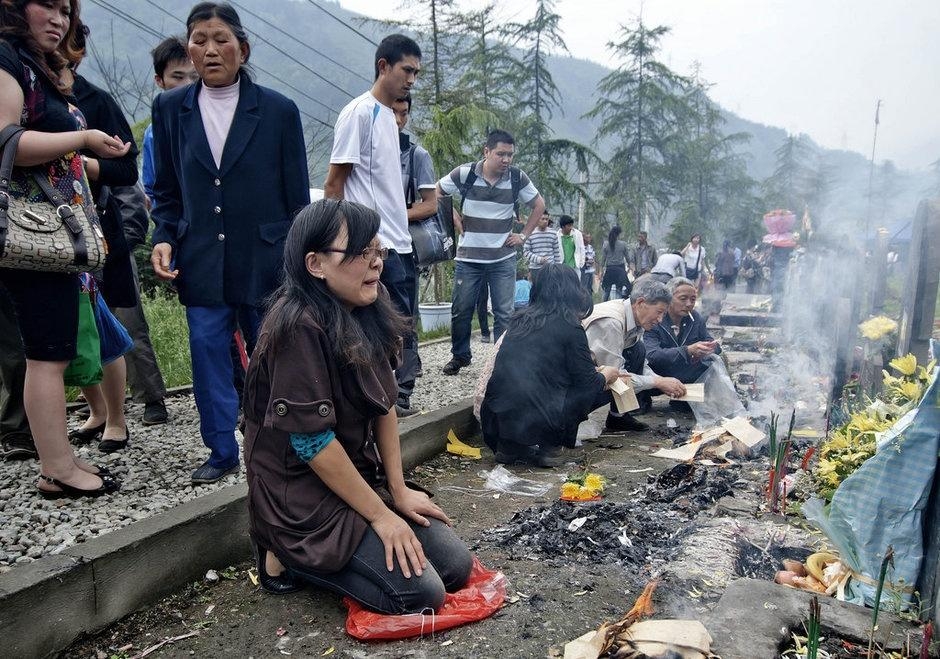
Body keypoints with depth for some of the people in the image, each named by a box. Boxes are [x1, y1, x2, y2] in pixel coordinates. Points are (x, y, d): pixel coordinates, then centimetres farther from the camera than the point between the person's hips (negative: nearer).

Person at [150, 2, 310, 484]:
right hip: (200, 262, 3)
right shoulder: (170, 108, 7)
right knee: (208, 356, 6)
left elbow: (297, 195, 0)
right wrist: (164, 237, -3)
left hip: (264, 259, -2)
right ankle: (222, 452, 22)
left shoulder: (278, 110, -1)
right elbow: (167, 190, 13)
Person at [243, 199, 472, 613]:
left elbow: (384, 405, 6)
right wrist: (380, 515, -16)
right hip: (301, 497, -8)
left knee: (455, 565, 3)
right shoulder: (298, 327, -25)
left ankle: (320, 554, 15)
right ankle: (288, 557, 4)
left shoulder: (366, 317, 0)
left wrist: (398, 490, 2)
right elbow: (310, 439, -24)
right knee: (422, 592, -13)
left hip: (361, 477, 8)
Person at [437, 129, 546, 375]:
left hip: (503, 259, 1)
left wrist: (524, 235, 3)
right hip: (468, 257, 0)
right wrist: (453, 219, -1)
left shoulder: (518, 178, -4)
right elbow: (436, 192, 6)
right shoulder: (465, 173, -8)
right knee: (461, 310, 7)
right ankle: (460, 355, 26)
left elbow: (539, 205, 10)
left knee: (504, 313, 1)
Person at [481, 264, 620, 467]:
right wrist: (605, 375, 25)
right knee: (600, 388, 12)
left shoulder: (520, 320, 14)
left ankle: (510, 446, 14)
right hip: (541, 421, -6)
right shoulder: (570, 327, -4)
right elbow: (588, 383, 1)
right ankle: (550, 446, 6)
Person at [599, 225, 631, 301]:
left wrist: (601, 270, 7)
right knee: (619, 291, 4)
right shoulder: (623, 244, -7)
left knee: (606, 290, 10)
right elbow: (628, 257, 2)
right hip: (620, 269, -1)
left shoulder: (606, 244, -4)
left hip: (609, 269, 1)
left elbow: (603, 258, -1)